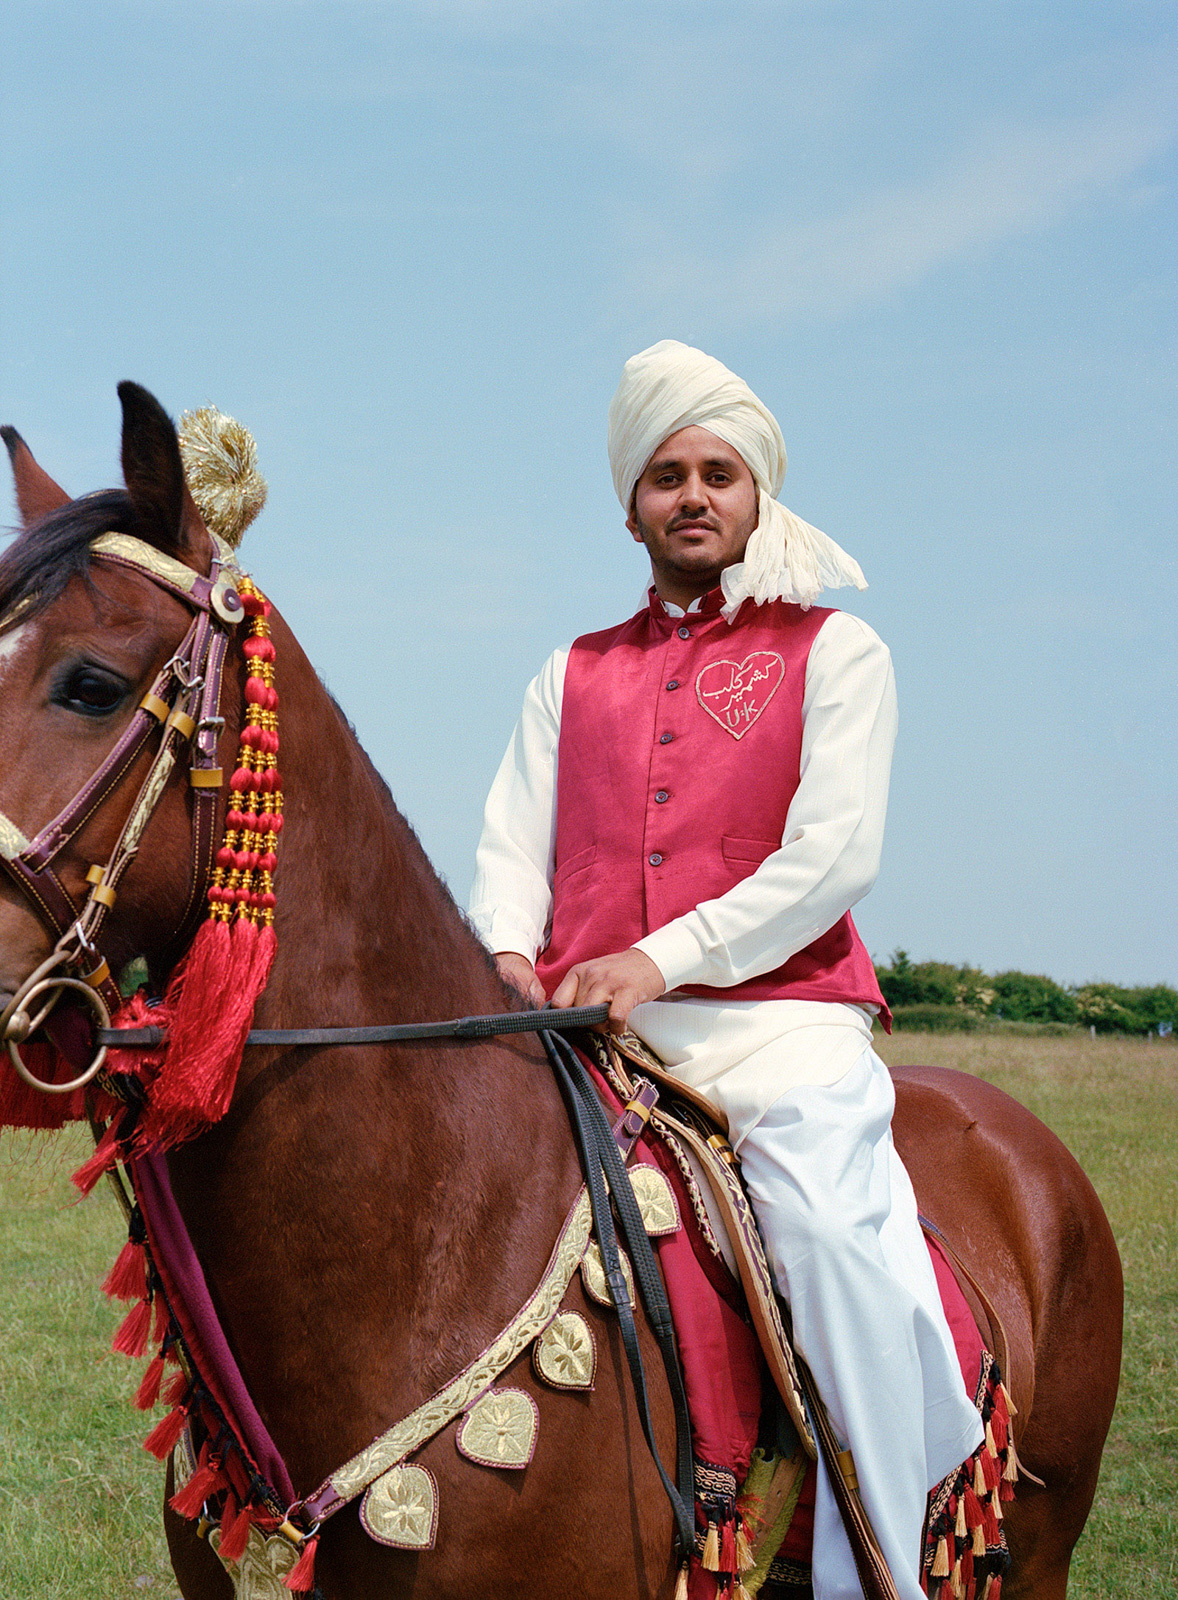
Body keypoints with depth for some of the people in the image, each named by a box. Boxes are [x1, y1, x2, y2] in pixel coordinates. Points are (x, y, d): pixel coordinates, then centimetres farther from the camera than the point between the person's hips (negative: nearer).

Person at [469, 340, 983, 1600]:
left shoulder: (833, 650, 10)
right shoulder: (571, 675, 23)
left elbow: (834, 859, -3)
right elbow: (512, 847, 15)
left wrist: (661, 959, -15)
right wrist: (509, 953, -9)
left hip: (776, 1016, -4)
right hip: (581, 1028, 4)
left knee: (830, 1229, -30)